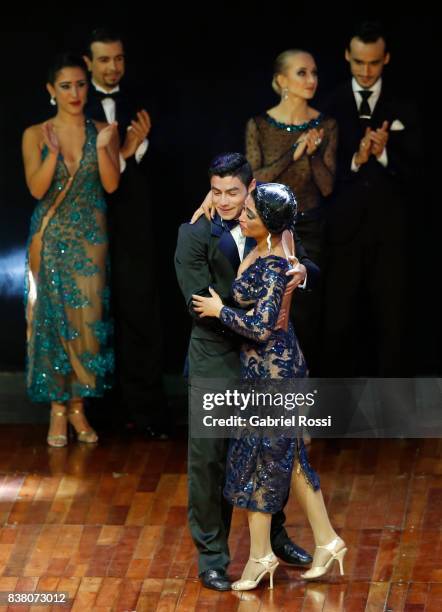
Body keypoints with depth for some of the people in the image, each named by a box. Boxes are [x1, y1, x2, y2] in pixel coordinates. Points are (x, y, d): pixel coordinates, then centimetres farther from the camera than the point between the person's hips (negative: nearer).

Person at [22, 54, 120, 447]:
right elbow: (37, 188, -9)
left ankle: (78, 407, 9)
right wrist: (54, 152, -23)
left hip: (90, 239, 1)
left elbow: (111, 184, -6)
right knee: (52, 319, -1)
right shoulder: (36, 135, 0)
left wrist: (102, 147, -21)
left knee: (88, 321, -1)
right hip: (51, 239, -1)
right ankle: (58, 410, 5)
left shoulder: (103, 132, 4)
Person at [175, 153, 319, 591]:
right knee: (209, 458, 1)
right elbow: (201, 305, -17)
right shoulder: (195, 235, -12)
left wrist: (302, 271, -17)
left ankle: (274, 535, 37)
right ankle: (211, 554, 13)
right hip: (216, 361, -4)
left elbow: (312, 272, 8)